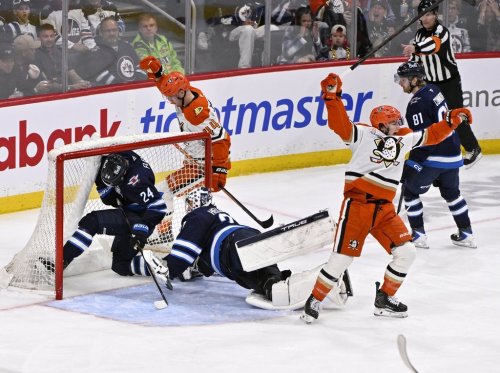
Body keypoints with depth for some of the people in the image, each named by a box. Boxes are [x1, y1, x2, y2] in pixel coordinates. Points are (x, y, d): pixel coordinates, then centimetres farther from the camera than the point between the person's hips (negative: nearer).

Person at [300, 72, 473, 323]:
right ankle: (314, 301, 7)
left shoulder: (404, 139, 16)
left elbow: (430, 136, 24)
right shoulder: (364, 134, -3)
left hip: (384, 209, 6)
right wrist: (332, 96, -28)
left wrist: (452, 121, 14)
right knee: (342, 257, -7)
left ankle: (385, 299, 18)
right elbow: (340, 124, -17)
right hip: (357, 204, -6)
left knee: (406, 252, 2)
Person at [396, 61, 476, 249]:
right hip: (452, 153, 9)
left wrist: (411, 165, -20)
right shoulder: (433, 90, 7)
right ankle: (466, 234, 26)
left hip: (434, 158, -9)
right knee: (451, 192, 23)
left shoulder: (417, 104, -21)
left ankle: (418, 235, 7)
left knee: (410, 189, 5)